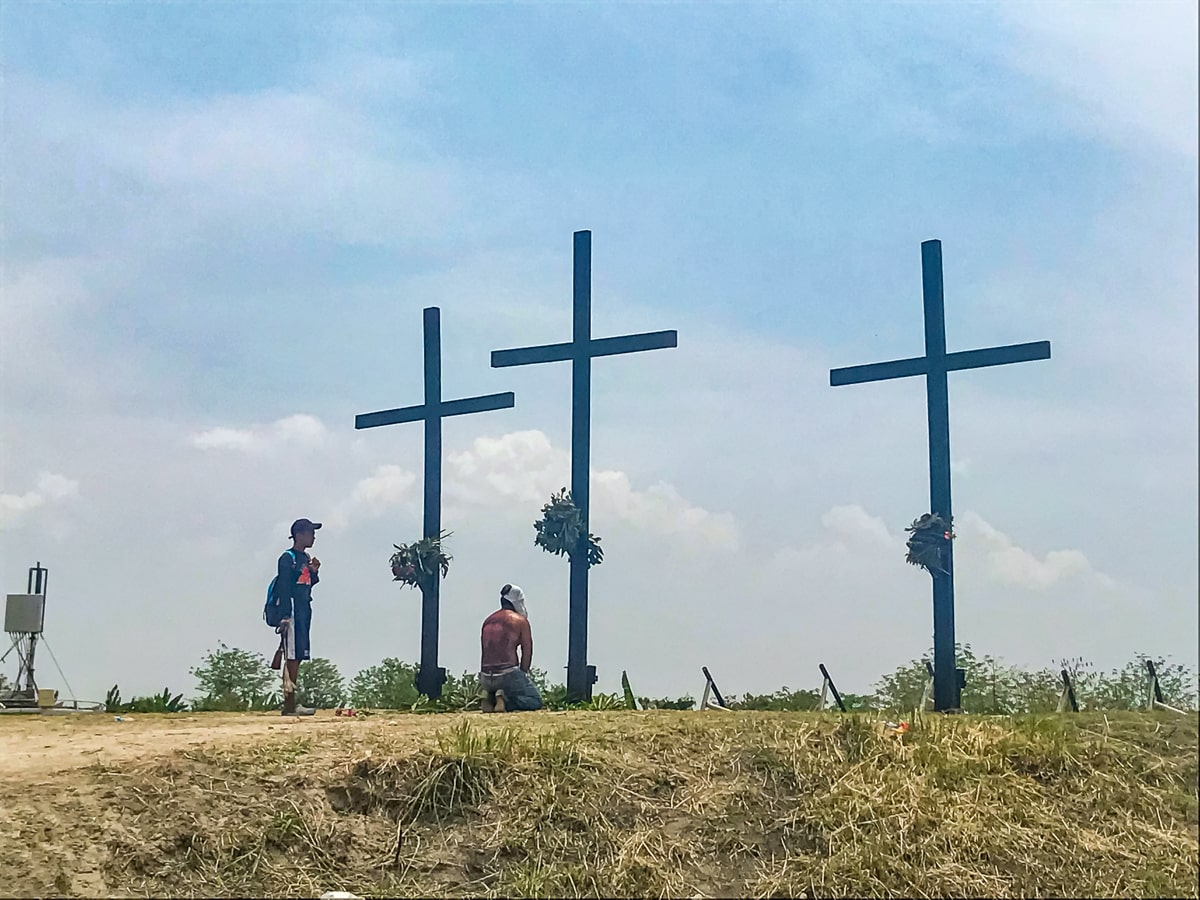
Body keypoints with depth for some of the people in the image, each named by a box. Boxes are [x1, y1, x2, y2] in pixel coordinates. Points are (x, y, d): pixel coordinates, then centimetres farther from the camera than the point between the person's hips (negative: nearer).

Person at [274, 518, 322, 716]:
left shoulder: (306, 558, 17)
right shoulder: (288, 558, -8)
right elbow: (284, 588, -14)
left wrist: (314, 572, 4)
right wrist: (285, 616, -19)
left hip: (304, 610, 9)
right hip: (292, 612, -9)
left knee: (297, 657, 8)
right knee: (292, 657, -10)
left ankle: (291, 703, 10)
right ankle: (289, 704, -11)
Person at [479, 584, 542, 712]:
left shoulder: (487, 621, 16)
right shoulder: (520, 620, 0)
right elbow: (527, 651, 1)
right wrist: (523, 674, 11)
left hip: (486, 677, 6)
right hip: (508, 674, -6)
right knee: (535, 702, 6)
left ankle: (488, 697, -4)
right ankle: (504, 700, -18)